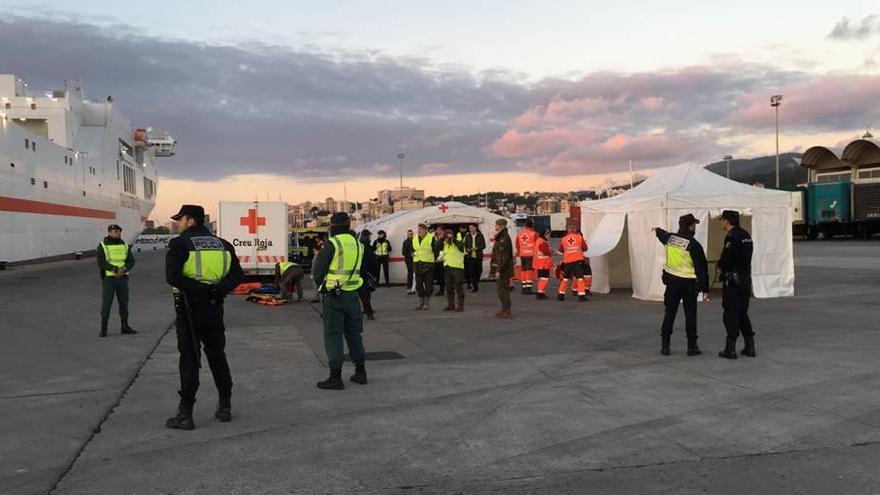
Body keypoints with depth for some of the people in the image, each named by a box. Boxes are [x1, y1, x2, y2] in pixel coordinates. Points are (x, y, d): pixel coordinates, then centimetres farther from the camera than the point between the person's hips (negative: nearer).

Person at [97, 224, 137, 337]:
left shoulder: (124, 245, 8)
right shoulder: (102, 246, -4)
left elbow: (131, 261, 1)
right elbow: (101, 263, -15)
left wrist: (123, 269, -18)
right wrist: (115, 269, -25)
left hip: (123, 278, 4)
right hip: (108, 278, -4)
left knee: (124, 302, 8)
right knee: (106, 304, -2)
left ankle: (124, 327, 17)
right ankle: (103, 329, 6)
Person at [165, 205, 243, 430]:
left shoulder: (179, 244, -8)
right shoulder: (223, 245, 9)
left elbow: (172, 276, -22)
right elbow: (237, 275, 1)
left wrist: (199, 289, -19)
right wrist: (217, 291, -9)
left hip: (190, 310, -5)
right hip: (215, 309, 5)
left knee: (189, 361, 1)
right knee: (217, 357, 15)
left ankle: (185, 415, 5)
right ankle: (225, 407, 23)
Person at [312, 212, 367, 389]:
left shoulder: (332, 244, -13)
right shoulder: (358, 244, 5)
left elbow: (319, 270, -8)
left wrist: (321, 284, 11)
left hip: (333, 295, -6)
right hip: (352, 294, 6)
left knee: (333, 335, 0)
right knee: (354, 333, 16)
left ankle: (335, 377, 1)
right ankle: (360, 372, 23)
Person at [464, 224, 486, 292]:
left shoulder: (480, 236, 1)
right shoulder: (467, 236, 7)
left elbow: (483, 245, -1)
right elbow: (465, 245, 13)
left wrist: (476, 248, -16)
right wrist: (467, 249, -8)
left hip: (478, 256, -1)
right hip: (470, 256, 1)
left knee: (478, 271, 5)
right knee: (471, 271, -8)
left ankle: (476, 282, 32)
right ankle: (475, 286, -2)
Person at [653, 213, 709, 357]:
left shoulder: (669, 238, 2)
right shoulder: (693, 245, -15)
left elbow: (661, 234, 29)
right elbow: (701, 268, -12)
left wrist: (657, 230, 54)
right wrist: (704, 288, -6)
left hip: (672, 282, 5)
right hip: (688, 284, -4)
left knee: (669, 314, 10)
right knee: (690, 315, 6)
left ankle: (665, 346, 12)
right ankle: (692, 346, 10)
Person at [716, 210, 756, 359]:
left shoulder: (732, 237, -16)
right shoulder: (746, 235, 12)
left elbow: (726, 259, -21)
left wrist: (719, 266, 1)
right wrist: (723, 265, 10)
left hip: (732, 280, -8)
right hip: (746, 278, 8)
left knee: (731, 314, -2)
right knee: (743, 313, 16)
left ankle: (730, 349, 1)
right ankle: (750, 346, 17)